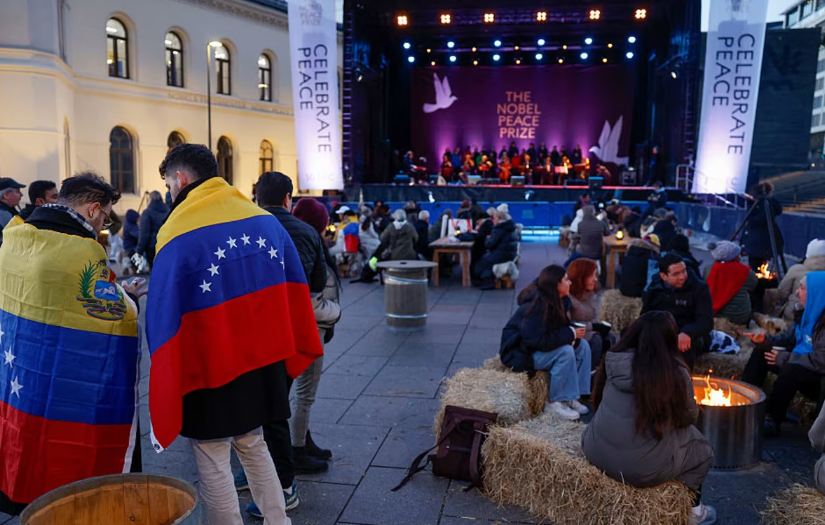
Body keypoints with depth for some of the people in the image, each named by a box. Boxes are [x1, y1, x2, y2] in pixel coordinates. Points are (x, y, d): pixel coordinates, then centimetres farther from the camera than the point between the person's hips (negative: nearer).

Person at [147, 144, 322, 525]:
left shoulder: (178, 236, -15)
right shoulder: (267, 221, 0)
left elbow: (165, 321, -12)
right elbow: (294, 293, 4)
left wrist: (164, 403, -2)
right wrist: (290, 358, 12)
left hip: (209, 374, -6)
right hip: (264, 365, 6)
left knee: (212, 467, 11)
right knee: (253, 447, 24)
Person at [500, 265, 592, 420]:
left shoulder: (558, 300, -1)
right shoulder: (536, 305, -28)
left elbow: (560, 327, 7)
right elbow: (538, 340, -33)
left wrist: (574, 332, -17)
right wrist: (571, 334, -25)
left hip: (537, 346, 9)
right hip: (520, 352, -9)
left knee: (582, 345, -4)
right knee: (565, 352, -28)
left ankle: (571, 396, -1)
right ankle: (554, 402, -15)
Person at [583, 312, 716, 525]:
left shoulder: (613, 360, -3)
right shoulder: (676, 374, -13)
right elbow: (690, 417, 3)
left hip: (596, 455, 4)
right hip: (644, 469, -3)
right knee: (701, 449, 20)